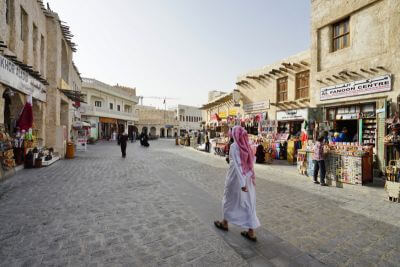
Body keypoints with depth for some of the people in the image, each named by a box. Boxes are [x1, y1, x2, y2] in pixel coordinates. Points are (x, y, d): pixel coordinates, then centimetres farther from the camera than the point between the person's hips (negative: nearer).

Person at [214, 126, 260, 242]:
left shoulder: (234, 146, -18)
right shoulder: (247, 146, 0)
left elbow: (237, 165, -24)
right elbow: (252, 160, 7)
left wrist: (242, 183, -26)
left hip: (236, 177, -5)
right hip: (248, 177, 6)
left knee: (229, 200, 16)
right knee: (248, 203, 12)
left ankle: (224, 223, 36)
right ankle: (251, 232, 21)